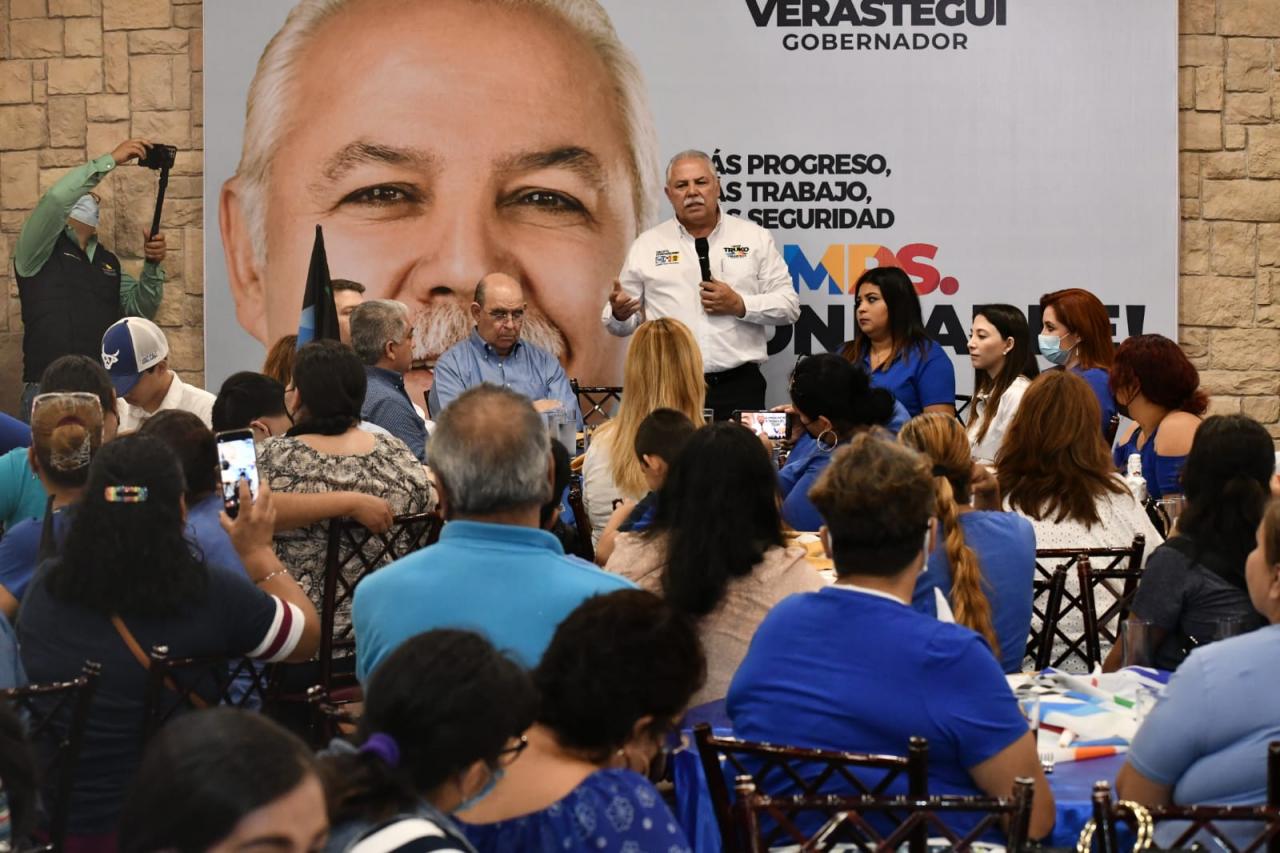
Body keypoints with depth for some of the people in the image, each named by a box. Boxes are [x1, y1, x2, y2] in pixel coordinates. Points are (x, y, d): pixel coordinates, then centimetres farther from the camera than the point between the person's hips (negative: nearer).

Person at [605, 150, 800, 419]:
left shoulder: (754, 238, 9)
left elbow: (789, 305, 6)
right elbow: (623, 322, 10)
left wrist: (740, 305, -8)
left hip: (739, 387, 0)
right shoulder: (646, 246, 9)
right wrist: (619, 313, -13)